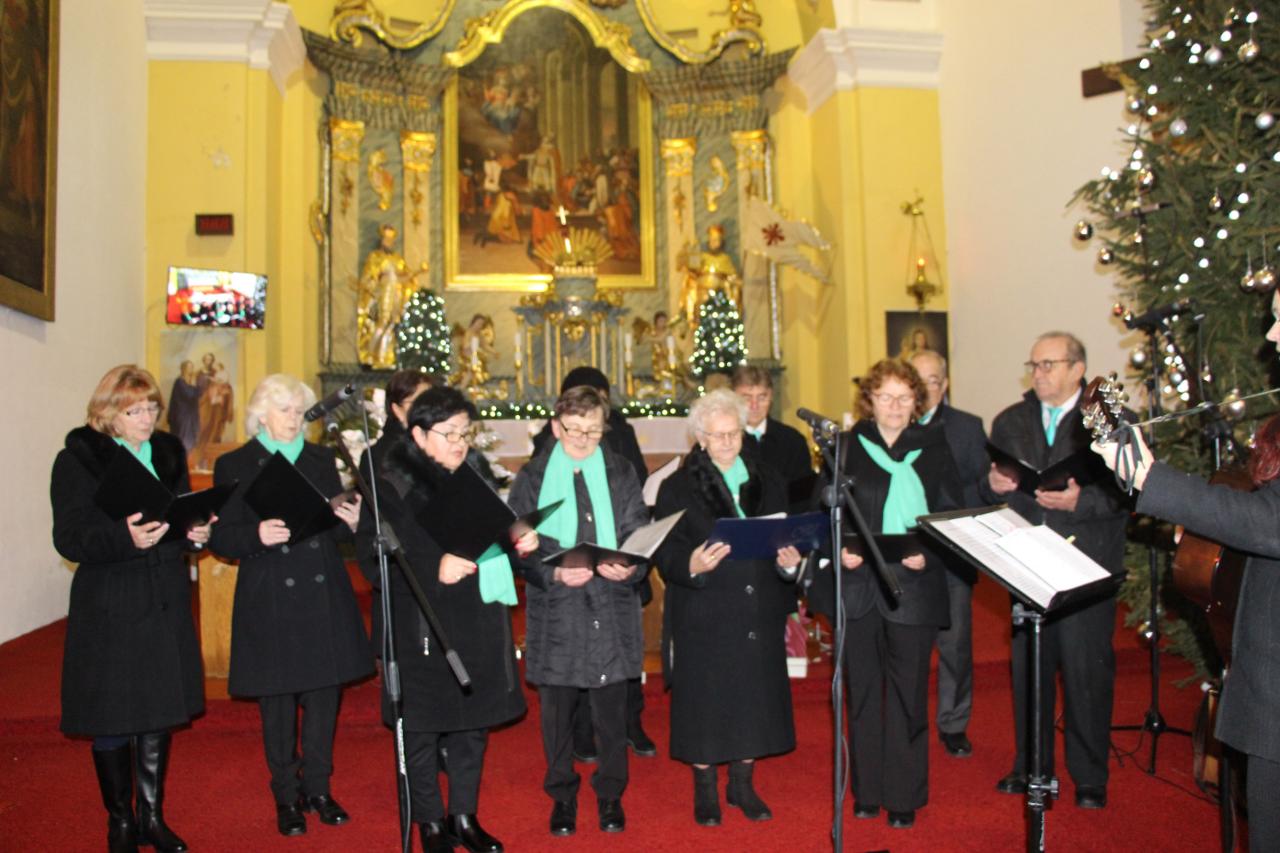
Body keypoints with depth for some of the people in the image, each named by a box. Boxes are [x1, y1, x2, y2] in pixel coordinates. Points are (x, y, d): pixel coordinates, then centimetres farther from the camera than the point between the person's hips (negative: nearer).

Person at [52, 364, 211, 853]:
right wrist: (126, 538, -30)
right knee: (112, 720, 6)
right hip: (109, 607, -4)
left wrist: (196, 533, -9)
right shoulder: (79, 458, -6)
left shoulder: (169, 452, 8)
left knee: (159, 713, 12)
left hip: (166, 602, 4)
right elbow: (69, 539, -13)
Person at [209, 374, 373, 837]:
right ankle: (286, 795, 22)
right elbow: (221, 538, -3)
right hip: (270, 600, -3)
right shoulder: (235, 465, 1)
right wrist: (257, 535, -22)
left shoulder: (322, 459, 10)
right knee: (277, 701, 6)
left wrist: (351, 522, -10)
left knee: (324, 694, 9)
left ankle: (318, 787, 25)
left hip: (324, 595, 3)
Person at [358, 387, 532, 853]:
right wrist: (435, 571, -24)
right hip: (421, 631, -5)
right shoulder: (391, 488, -8)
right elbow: (374, 563, -12)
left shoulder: (476, 477, 8)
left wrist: (519, 543, -5)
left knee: (473, 725, 14)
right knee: (422, 730, 7)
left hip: (478, 627, 5)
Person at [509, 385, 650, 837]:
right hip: (556, 610, 0)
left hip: (612, 609, 1)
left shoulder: (621, 473, 5)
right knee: (557, 708, 10)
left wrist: (632, 567, -17)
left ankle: (610, 794, 28)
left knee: (612, 709, 9)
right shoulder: (533, 477, 2)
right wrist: (553, 573, -18)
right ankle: (562, 795, 30)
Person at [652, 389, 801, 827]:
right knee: (705, 701, 5)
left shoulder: (768, 482, 9)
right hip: (703, 617, -3)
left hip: (758, 615, 3)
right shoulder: (678, 488, -2)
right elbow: (665, 552, -8)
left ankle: (743, 783, 30)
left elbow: (786, 542, 11)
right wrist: (691, 566, -28)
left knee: (753, 698, 10)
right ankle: (705, 790, 24)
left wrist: (789, 562, -11)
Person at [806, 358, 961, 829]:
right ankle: (866, 790, 24)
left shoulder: (933, 448, 5)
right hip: (858, 584, 1)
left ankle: (904, 795, 19)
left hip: (913, 585, -1)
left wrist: (928, 555, -14)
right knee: (862, 690, 10)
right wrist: (839, 549, -12)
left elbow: (951, 516, 3)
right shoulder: (846, 447, 5)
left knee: (908, 693, 5)